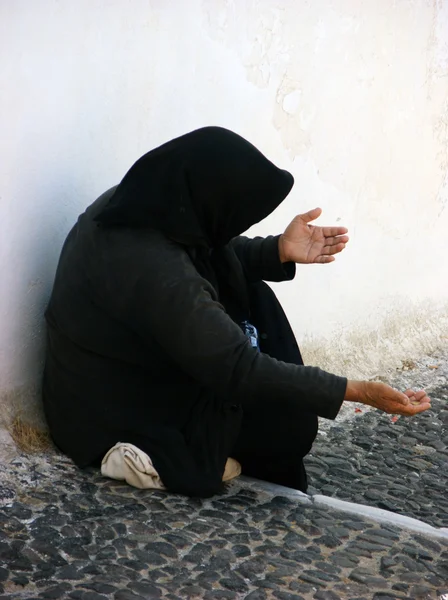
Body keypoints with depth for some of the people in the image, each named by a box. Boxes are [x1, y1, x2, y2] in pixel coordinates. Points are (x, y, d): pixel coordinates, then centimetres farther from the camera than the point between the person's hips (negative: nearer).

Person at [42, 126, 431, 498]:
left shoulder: (133, 205, -7)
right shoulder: (157, 275, -34)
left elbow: (214, 255, 10)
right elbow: (241, 371, -30)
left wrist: (279, 251, -7)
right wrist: (360, 392, -26)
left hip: (106, 386, 9)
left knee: (247, 296, 9)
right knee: (290, 420, -6)